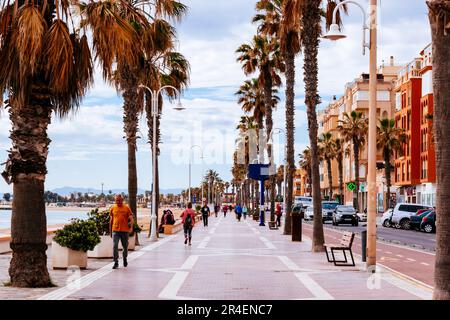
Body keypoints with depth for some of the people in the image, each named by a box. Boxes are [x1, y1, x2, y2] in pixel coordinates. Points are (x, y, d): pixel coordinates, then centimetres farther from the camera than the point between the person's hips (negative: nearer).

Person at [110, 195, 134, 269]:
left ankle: (125, 258, 37)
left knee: (125, 247, 11)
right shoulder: (113, 208, 6)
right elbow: (111, 220, 13)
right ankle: (116, 262, -5)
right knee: (115, 246, -10)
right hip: (115, 230, 1)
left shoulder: (127, 208, 0)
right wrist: (110, 231, 14)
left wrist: (131, 227, -21)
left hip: (125, 230, -1)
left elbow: (131, 219, -4)